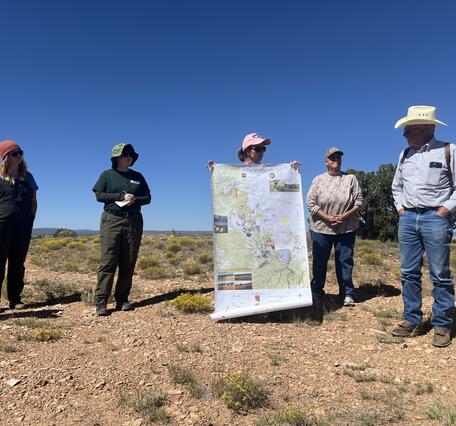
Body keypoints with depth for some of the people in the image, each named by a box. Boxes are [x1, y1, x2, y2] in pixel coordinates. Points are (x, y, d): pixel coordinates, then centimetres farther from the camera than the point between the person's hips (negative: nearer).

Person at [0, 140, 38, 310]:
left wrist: (30, 220, 7)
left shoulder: (27, 176, 12)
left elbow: (33, 202, 15)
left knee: (18, 264, 8)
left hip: (23, 227, 3)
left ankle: (15, 299, 16)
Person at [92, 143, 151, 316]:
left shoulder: (138, 176, 15)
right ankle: (101, 302, -6)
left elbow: (147, 198, 13)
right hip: (112, 220, -3)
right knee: (107, 261, -9)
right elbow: (99, 195, -2)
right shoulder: (107, 175, 9)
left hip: (134, 221, 3)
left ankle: (122, 299, 10)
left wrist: (134, 200, -8)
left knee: (128, 263, 2)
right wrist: (122, 196, -11)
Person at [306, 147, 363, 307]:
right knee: (319, 261, 6)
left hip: (346, 228, 0)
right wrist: (327, 218, -13)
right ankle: (316, 292, 21)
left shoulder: (350, 178, 6)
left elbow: (359, 201, 2)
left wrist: (345, 216, -12)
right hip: (321, 228, 0)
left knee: (345, 261, 5)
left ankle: (347, 294, 18)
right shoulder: (318, 180, 5)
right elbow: (310, 203, -2)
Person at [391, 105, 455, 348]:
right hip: (408, 218, 5)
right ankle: (411, 321, 17)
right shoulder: (405, 155, 13)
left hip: (435, 218, -5)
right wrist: (400, 207, 12)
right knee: (409, 273, 7)